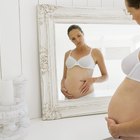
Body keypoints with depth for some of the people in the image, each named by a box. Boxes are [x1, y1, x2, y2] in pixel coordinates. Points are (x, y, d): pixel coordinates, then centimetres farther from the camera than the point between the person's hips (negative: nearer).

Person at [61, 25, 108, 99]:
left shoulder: (95, 52, 2)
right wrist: (62, 87, -1)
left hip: (86, 97, -3)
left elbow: (105, 76, 7)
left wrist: (93, 80, -10)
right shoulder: (68, 54, 12)